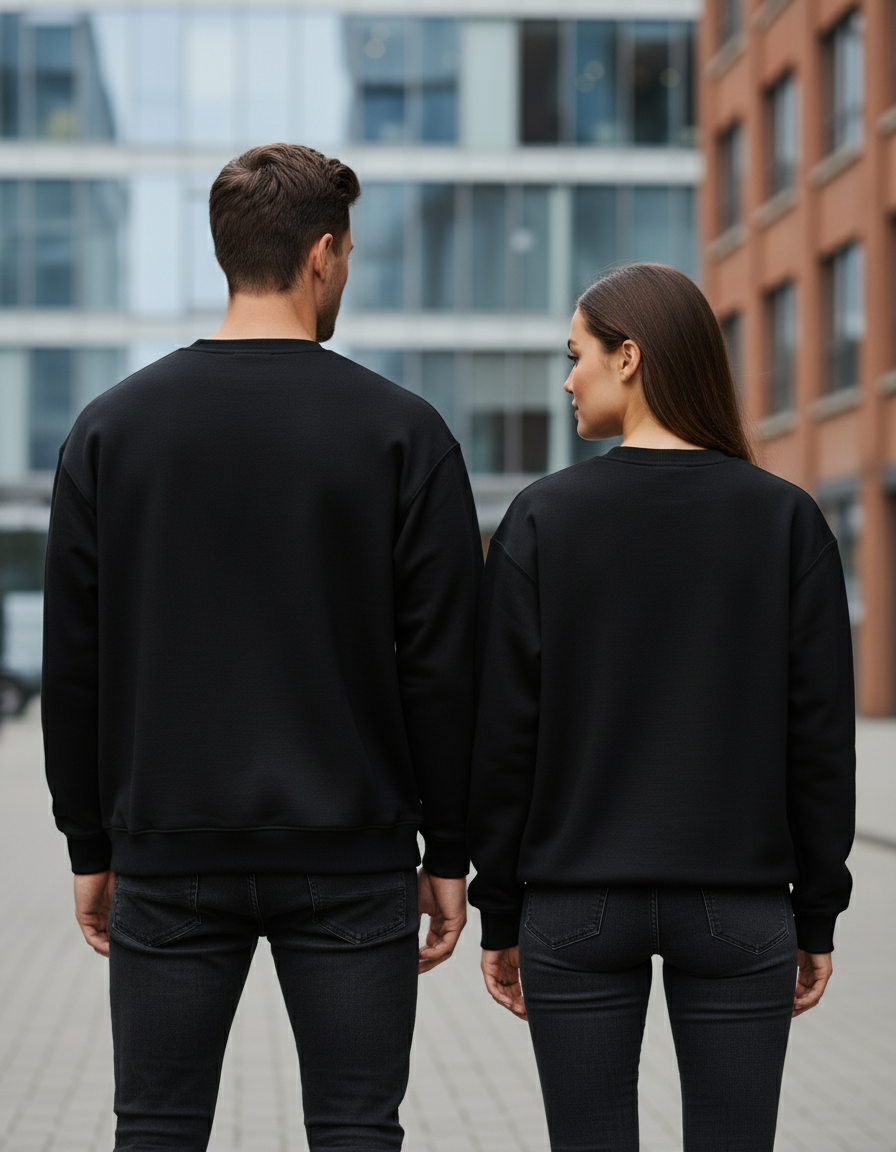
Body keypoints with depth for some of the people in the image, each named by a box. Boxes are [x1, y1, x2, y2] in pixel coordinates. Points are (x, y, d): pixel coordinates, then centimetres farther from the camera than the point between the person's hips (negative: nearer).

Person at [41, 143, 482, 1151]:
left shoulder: (110, 427, 2)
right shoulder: (398, 429, -4)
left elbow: (73, 663, 4)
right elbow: (440, 662, -5)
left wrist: (92, 847, 11)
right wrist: (449, 852, 3)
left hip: (168, 857, 2)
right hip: (351, 861, -2)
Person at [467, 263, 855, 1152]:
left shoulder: (544, 517, -5)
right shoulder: (784, 518, -2)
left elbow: (506, 731, -4)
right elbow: (819, 732, -2)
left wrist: (499, 912, 4)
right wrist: (816, 916, 6)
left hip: (576, 906, 0)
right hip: (738, 908, 1)